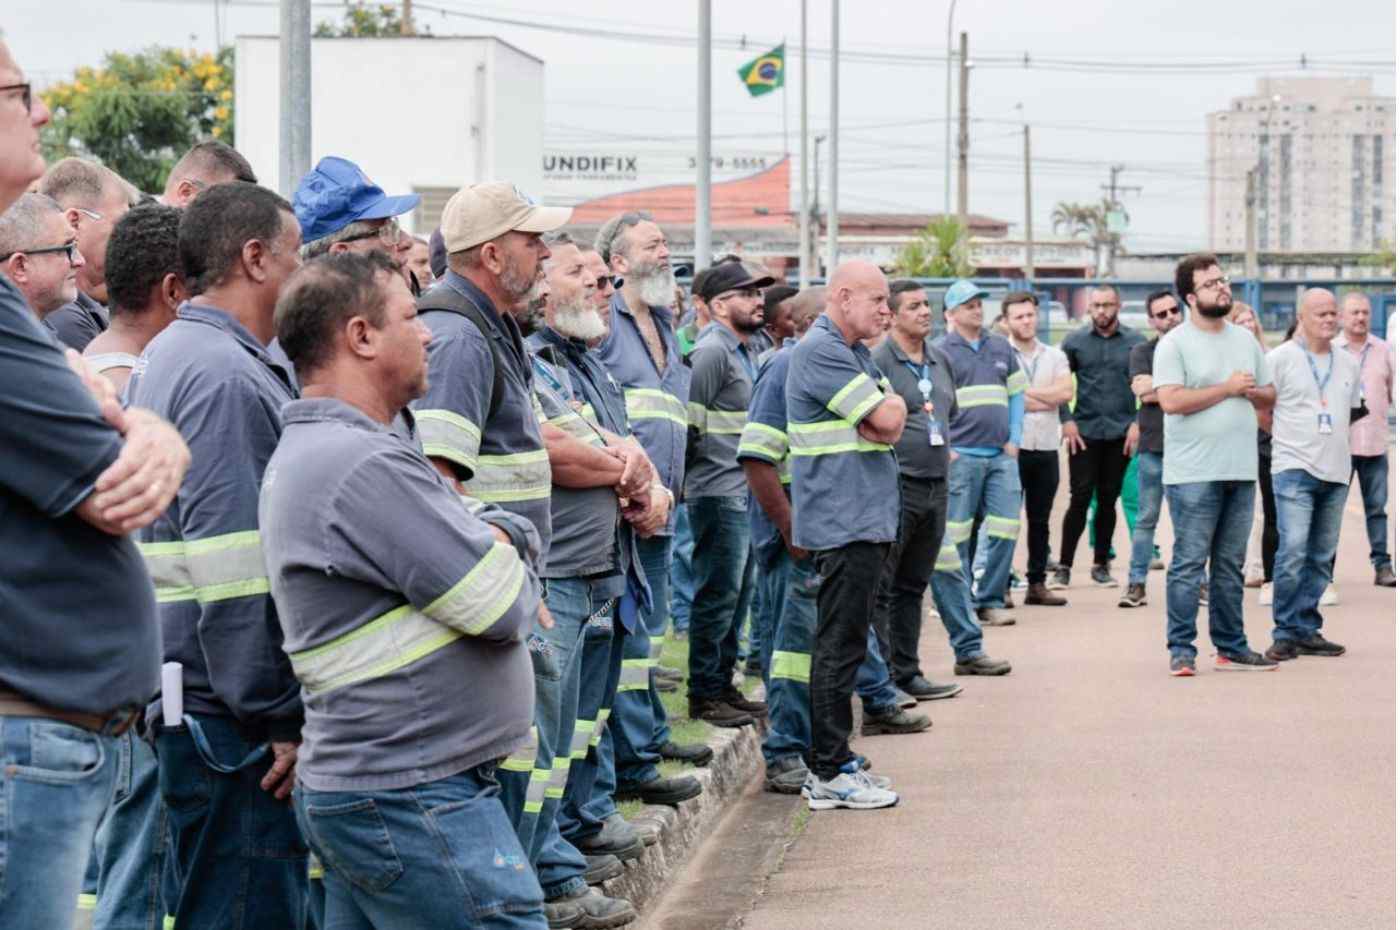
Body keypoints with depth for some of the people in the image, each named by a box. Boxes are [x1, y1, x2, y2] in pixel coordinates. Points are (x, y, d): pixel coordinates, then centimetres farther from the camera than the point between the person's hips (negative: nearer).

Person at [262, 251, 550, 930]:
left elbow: (523, 535, 15)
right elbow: (505, 607, -18)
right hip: (416, 802, -10)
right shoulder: (364, 464, -19)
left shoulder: (312, 451, 15)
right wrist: (508, 570, 3)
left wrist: (497, 540, -7)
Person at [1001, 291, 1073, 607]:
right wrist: (1047, 399, -7)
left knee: (1040, 520, 10)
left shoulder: (1054, 356, 13)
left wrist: (1026, 392, -9)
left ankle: (1037, 583, 16)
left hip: (1047, 448, 5)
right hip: (1012, 447, -4)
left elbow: (1066, 392, -3)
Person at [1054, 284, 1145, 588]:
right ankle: (1064, 565, -1)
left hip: (1121, 434, 1)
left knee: (1108, 500, 6)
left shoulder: (1135, 341, 4)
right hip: (1084, 432, -1)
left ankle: (1100, 565, 15)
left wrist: (1138, 423, -4)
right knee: (1080, 498, -6)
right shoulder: (1075, 341, 4)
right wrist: (1066, 421, -2)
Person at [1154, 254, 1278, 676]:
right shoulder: (1174, 344, -6)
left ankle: (1231, 648, 18)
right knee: (1188, 565, -5)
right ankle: (1181, 651, -1)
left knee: (1230, 566, 12)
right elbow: (1171, 401, -18)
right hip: (1194, 475, -6)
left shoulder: (1245, 340, 14)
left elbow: (1269, 395, 20)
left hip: (1241, 472, 6)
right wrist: (1228, 388, -14)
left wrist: (1253, 392, -4)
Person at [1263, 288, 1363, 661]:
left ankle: (1307, 631, 15)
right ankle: (1286, 633, -7)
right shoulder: (1280, 358, -3)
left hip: (1336, 471, 6)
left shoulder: (1349, 363, 13)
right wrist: (1289, 437, 2)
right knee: (1293, 552, -14)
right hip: (1294, 469, -6)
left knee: (1321, 558, 8)